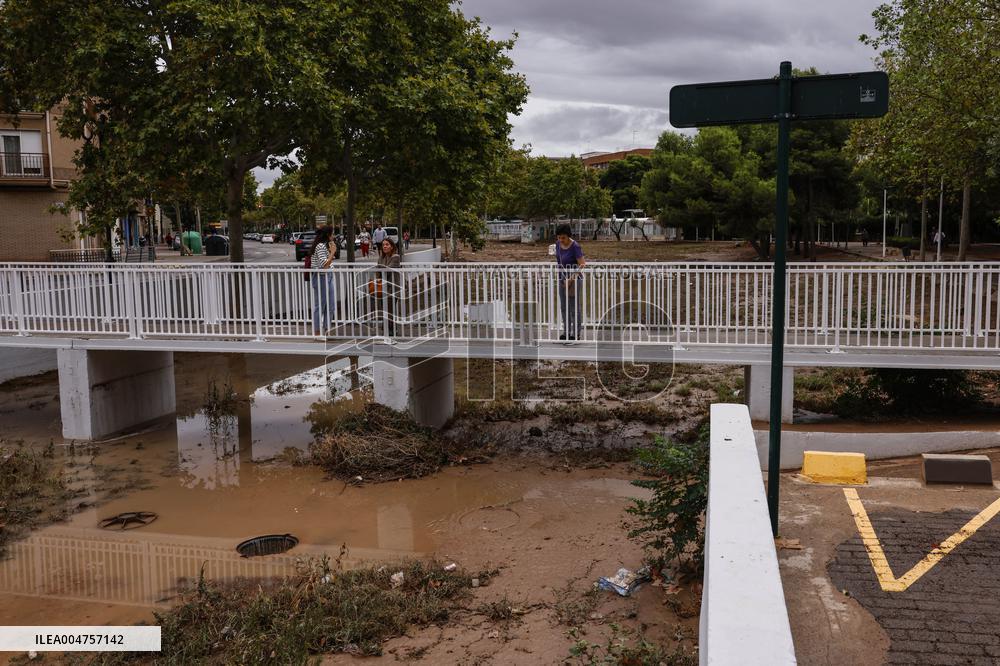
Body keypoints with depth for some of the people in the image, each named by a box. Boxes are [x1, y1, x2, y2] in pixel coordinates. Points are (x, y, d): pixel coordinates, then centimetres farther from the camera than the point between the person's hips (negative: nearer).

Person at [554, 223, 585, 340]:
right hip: (562, 278, 7)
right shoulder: (558, 243, -1)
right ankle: (566, 331, 22)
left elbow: (582, 264, -24)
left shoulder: (575, 247, -21)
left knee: (574, 307, 0)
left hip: (574, 278, -7)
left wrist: (571, 279, -27)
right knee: (564, 307, 12)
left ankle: (576, 333, 9)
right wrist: (559, 275, 15)